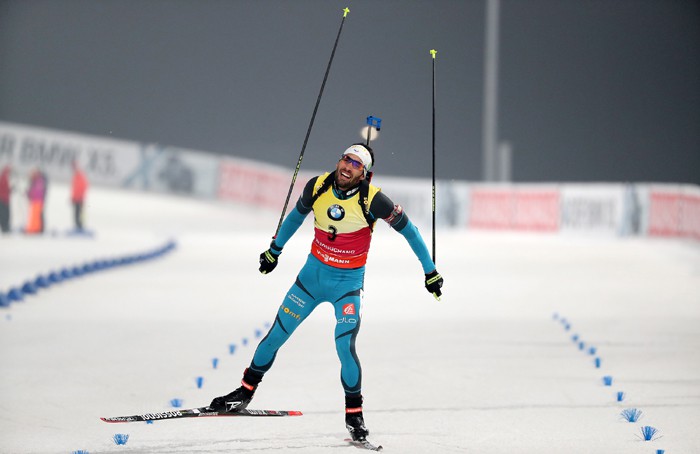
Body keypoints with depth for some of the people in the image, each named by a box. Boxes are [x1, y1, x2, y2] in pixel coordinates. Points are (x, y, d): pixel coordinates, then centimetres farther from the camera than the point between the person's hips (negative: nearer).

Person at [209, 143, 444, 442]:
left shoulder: (371, 199, -20)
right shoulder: (317, 187, -8)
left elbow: (407, 228, -8)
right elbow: (296, 216, 12)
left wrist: (430, 271, -4)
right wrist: (274, 250, 23)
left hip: (348, 284, -4)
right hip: (313, 274, 4)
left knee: (345, 345, -19)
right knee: (277, 334, 5)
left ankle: (354, 413, 1)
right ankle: (245, 392, 23)